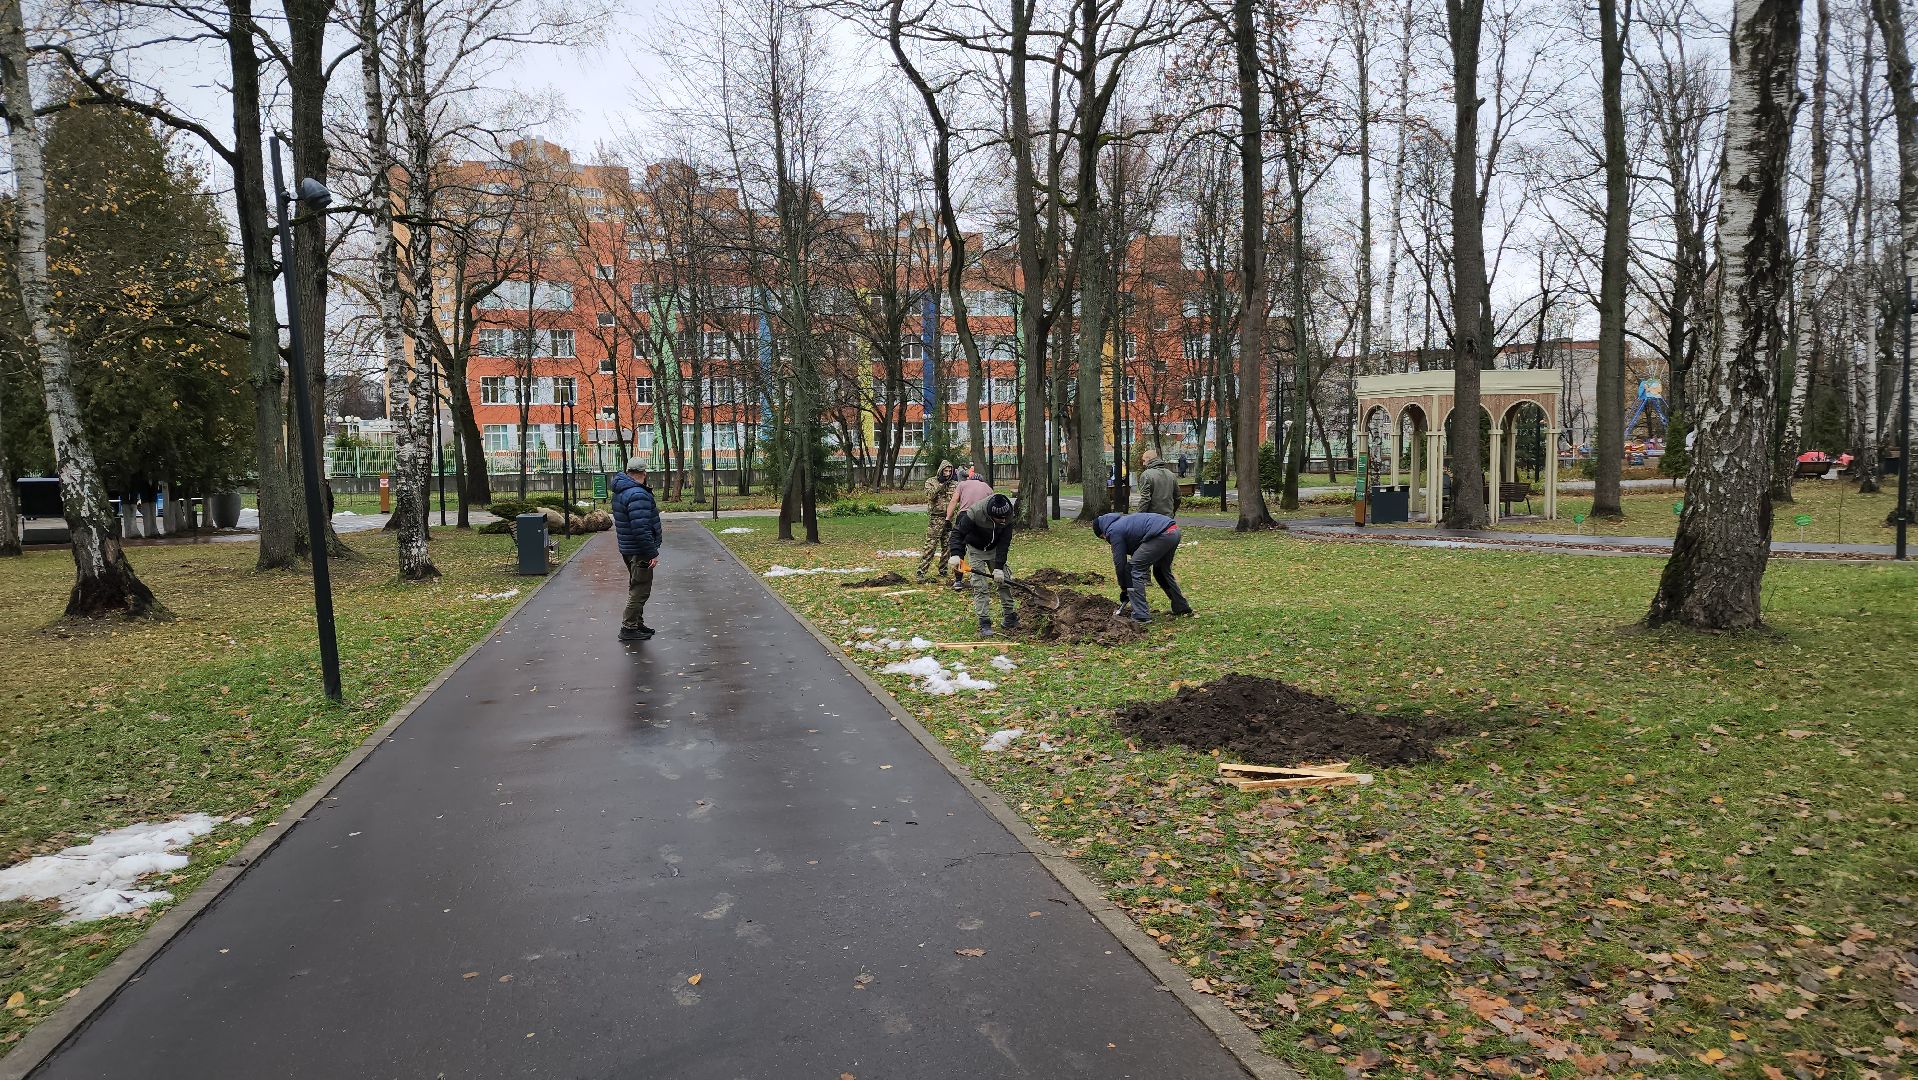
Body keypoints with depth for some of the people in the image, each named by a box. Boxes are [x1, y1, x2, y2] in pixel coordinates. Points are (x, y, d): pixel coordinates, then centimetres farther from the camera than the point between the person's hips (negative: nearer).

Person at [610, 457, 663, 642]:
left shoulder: (620, 491, 11)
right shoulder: (637, 495, -22)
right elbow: (641, 529, -28)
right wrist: (652, 553, -24)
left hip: (627, 548, 10)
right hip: (639, 550, -10)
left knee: (637, 588, 20)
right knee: (640, 590, -3)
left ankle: (637, 624, 30)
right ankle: (628, 628, 1)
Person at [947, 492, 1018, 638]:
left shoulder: (1007, 517, -24)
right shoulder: (975, 513, -35)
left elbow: (1004, 543, -21)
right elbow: (958, 532, -27)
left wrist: (999, 567, -26)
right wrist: (955, 554, -42)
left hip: (994, 549, 3)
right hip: (976, 550, -3)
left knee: (1004, 581, 1)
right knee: (980, 586, -11)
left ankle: (1009, 618, 13)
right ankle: (984, 623, -8)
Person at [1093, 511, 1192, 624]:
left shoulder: (1114, 531, 3)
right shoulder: (1122, 521, 30)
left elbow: (1119, 562, 6)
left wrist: (1123, 588, 18)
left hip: (1162, 535, -10)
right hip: (1175, 531, 10)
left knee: (1133, 569, 0)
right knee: (1162, 571, 29)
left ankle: (1141, 615, -1)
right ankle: (1182, 608, 39)